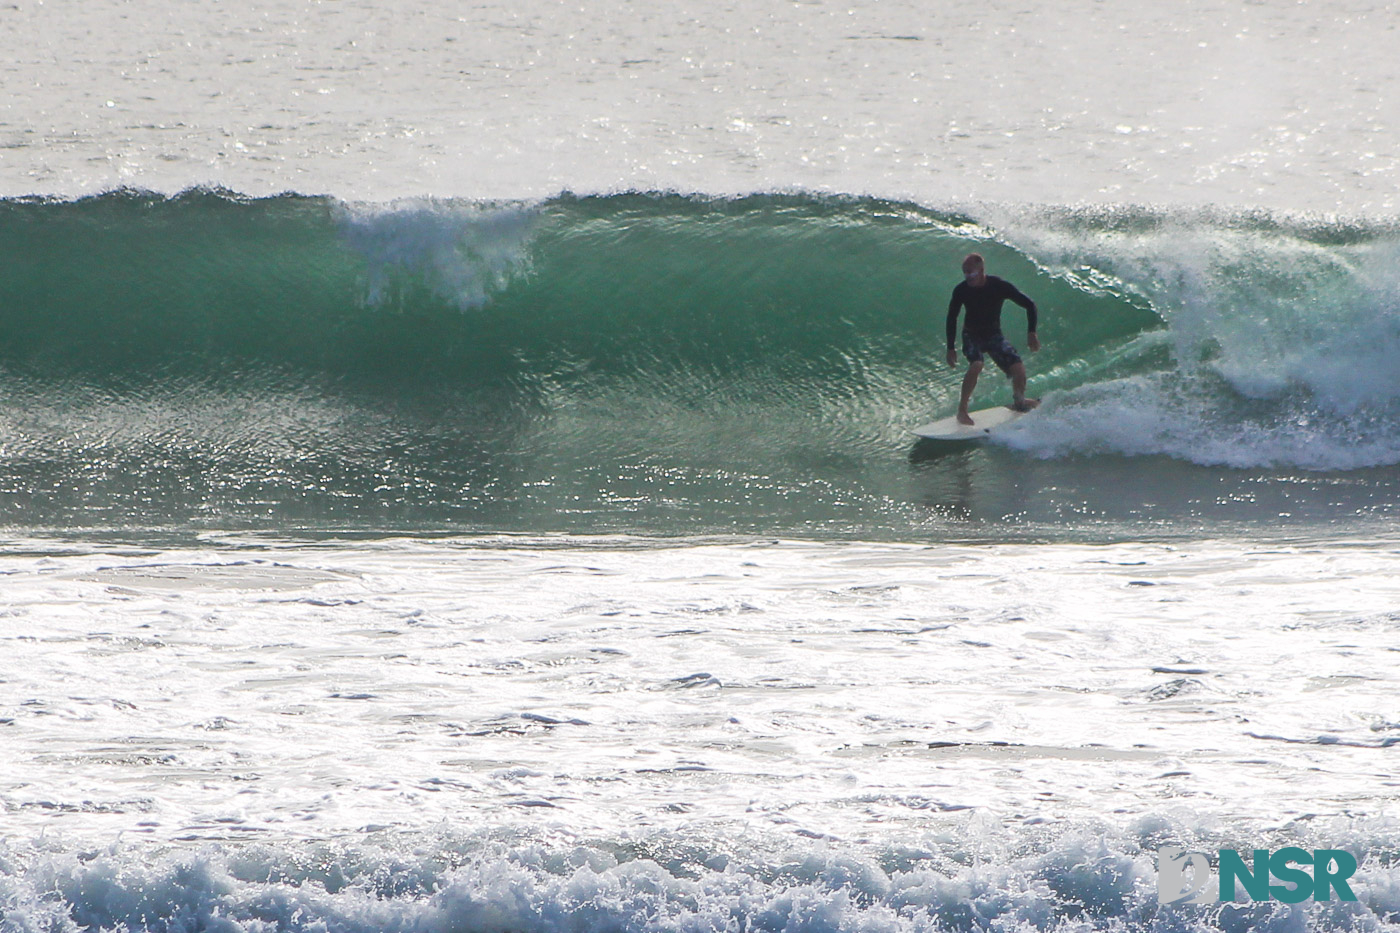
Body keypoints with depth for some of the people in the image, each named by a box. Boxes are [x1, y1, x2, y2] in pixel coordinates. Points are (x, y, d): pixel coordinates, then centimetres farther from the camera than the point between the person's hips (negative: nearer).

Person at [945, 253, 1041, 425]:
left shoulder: (999, 286, -21)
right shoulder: (961, 290, -18)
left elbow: (1029, 305, -10)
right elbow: (952, 317, -2)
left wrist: (1031, 332, -17)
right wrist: (950, 348, -2)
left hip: (994, 334, 1)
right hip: (972, 335, -1)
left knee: (1019, 370, -11)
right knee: (976, 366, -32)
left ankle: (1018, 402, 22)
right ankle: (962, 410, -20)